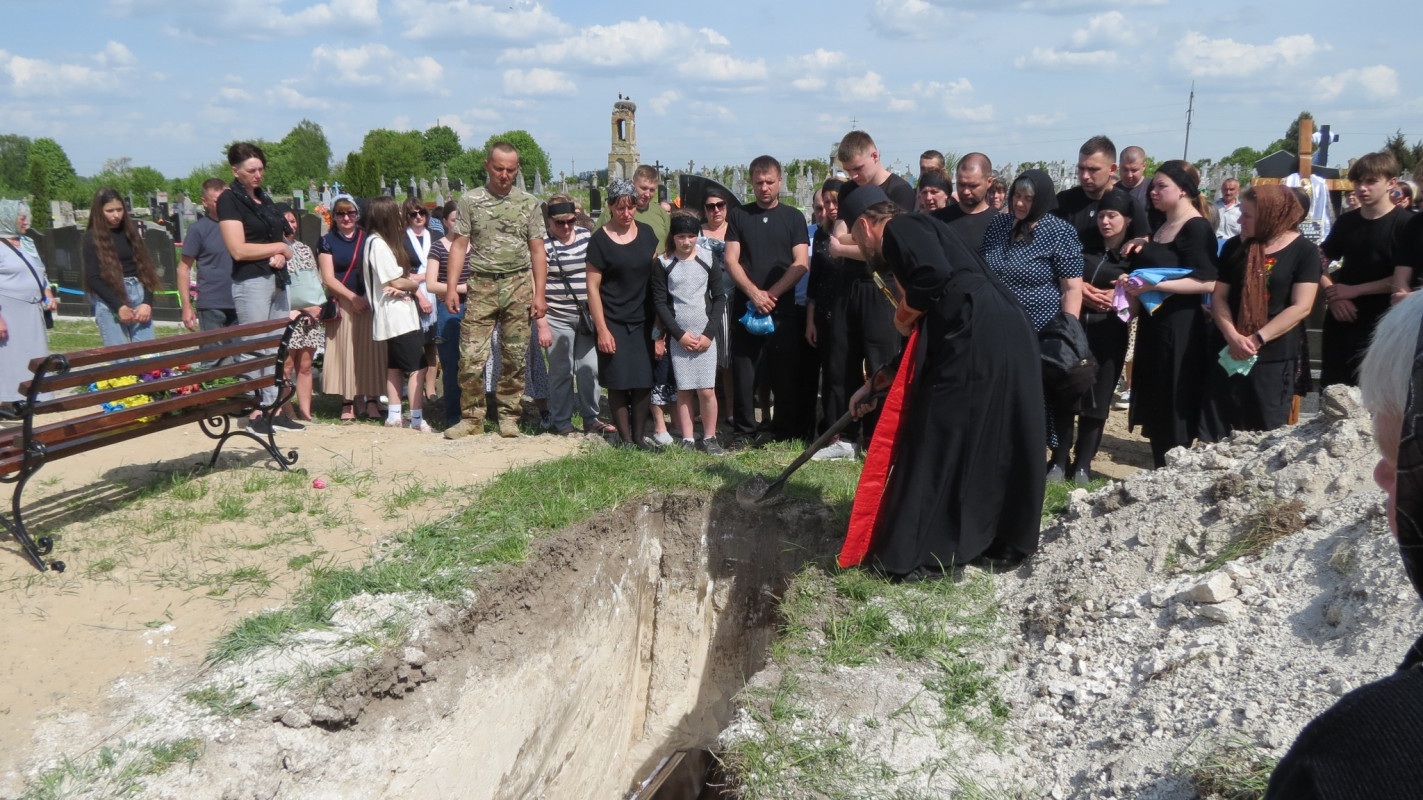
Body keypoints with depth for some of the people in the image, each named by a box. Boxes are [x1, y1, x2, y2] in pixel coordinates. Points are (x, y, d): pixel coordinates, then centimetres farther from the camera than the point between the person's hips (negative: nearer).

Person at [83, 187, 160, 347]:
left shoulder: (131, 231, 12)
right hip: (109, 300, -3)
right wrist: (119, 306, -13)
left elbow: (145, 268, 9)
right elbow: (93, 278, -4)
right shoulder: (92, 237, 1)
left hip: (138, 293, 3)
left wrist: (147, 302, -4)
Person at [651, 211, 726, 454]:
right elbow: (659, 302, 0)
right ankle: (687, 439, 11)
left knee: (706, 390, -3)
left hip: (705, 336, 0)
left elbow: (719, 297, 5)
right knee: (683, 390, 2)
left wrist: (709, 333, -4)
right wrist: (679, 334, -7)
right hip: (678, 336, 0)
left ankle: (709, 438, 10)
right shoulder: (663, 264, 0)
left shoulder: (707, 259, 3)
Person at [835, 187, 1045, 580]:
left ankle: (919, 556, 7)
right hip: (1006, 339, 9)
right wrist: (873, 384, 38)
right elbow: (921, 342, 34)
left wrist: (904, 316, 0)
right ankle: (1000, 543, 29)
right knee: (986, 444, 17)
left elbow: (935, 275, -19)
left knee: (939, 443, -1)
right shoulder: (918, 237, 31)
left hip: (976, 342, -9)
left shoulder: (901, 229, 3)